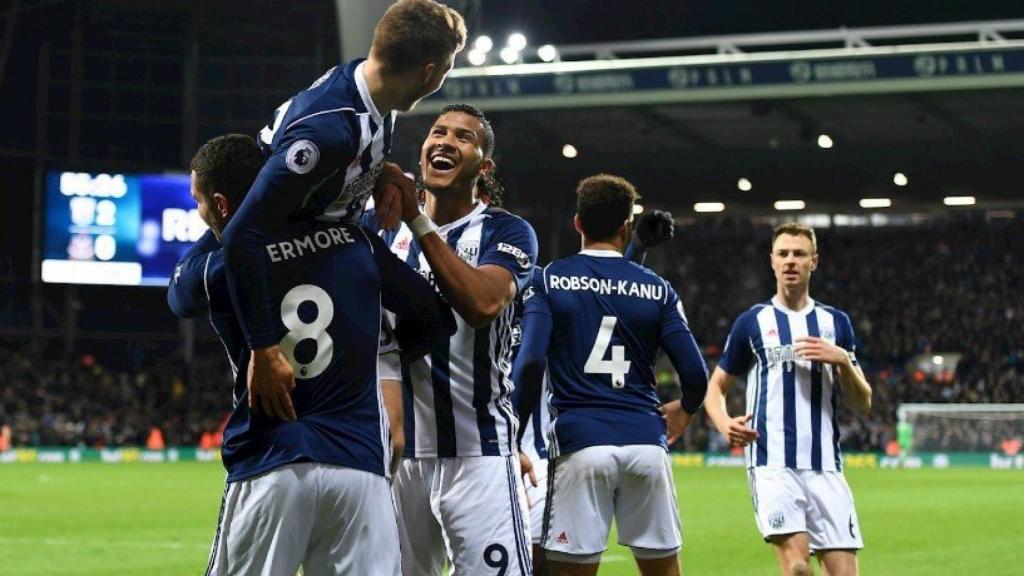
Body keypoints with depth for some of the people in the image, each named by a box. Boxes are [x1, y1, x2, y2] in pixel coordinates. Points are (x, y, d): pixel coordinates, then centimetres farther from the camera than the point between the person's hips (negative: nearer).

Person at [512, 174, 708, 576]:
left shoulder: (548, 281, 2)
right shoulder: (656, 290, 7)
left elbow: (530, 362, -11)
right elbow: (695, 374, 3)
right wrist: (684, 412, 24)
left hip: (579, 441, -2)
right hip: (646, 443, 2)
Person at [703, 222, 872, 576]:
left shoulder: (835, 322, 13)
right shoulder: (753, 322, 7)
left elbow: (863, 403, 11)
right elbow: (715, 387, 15)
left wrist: (842, 359, -7)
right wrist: (724, 424, -6)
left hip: (825, 467, 3)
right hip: (773, 464, -3)